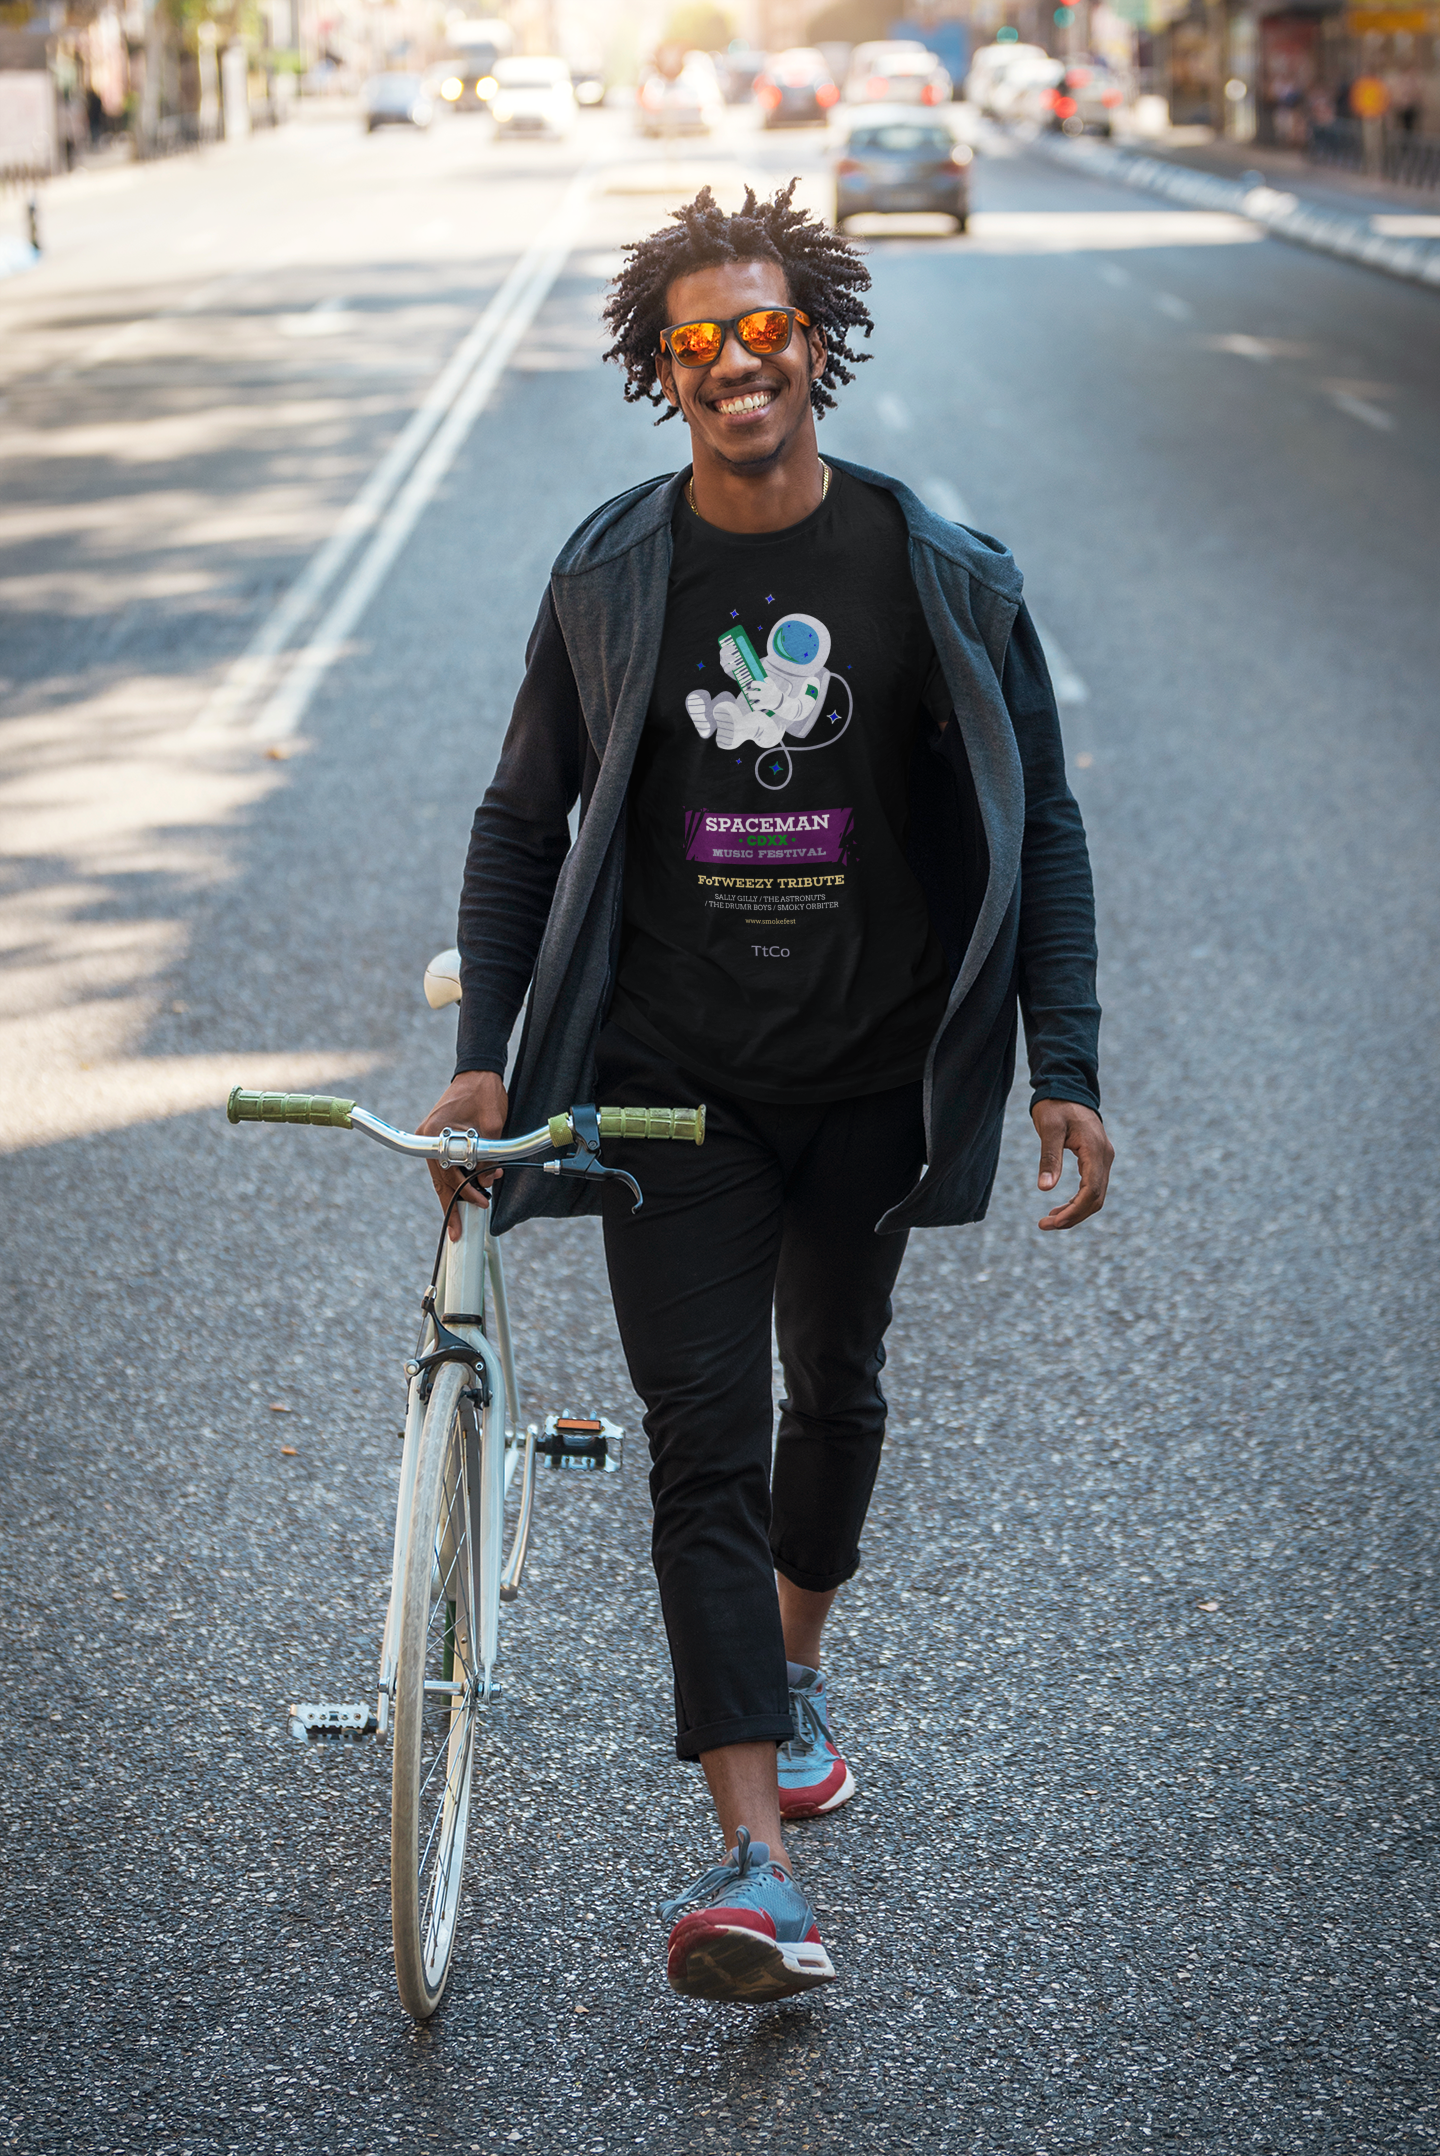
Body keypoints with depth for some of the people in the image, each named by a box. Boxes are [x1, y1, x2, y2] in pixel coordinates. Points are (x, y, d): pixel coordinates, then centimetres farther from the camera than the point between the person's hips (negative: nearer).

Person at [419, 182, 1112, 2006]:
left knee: (836, 1390, 18)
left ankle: (794, 1667, 47)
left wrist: (1063, 1071, -6)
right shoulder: (608, 579, -1)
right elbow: (522, 824, 7)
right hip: (673, 1080, -1)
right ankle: (754, 1865, -12)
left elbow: (1037, 824, 1)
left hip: (867, 1077, 1)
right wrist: (484, 1054, -1)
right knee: (704, 1436, -9)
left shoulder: (940, 575, -4)